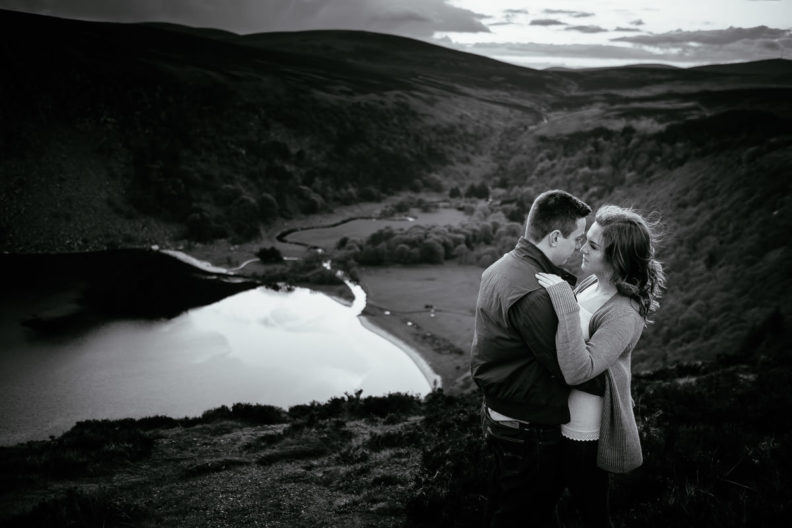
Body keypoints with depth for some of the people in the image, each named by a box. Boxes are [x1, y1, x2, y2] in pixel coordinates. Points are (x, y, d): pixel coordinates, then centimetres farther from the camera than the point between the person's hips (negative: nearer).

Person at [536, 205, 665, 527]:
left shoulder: (623, 315, -27)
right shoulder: (591, 284, -2)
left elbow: (577, 370, -37)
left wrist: (564, 303, -39)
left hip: (584, 431, -8)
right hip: (568, 419, 8)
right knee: (582, 502, 28)